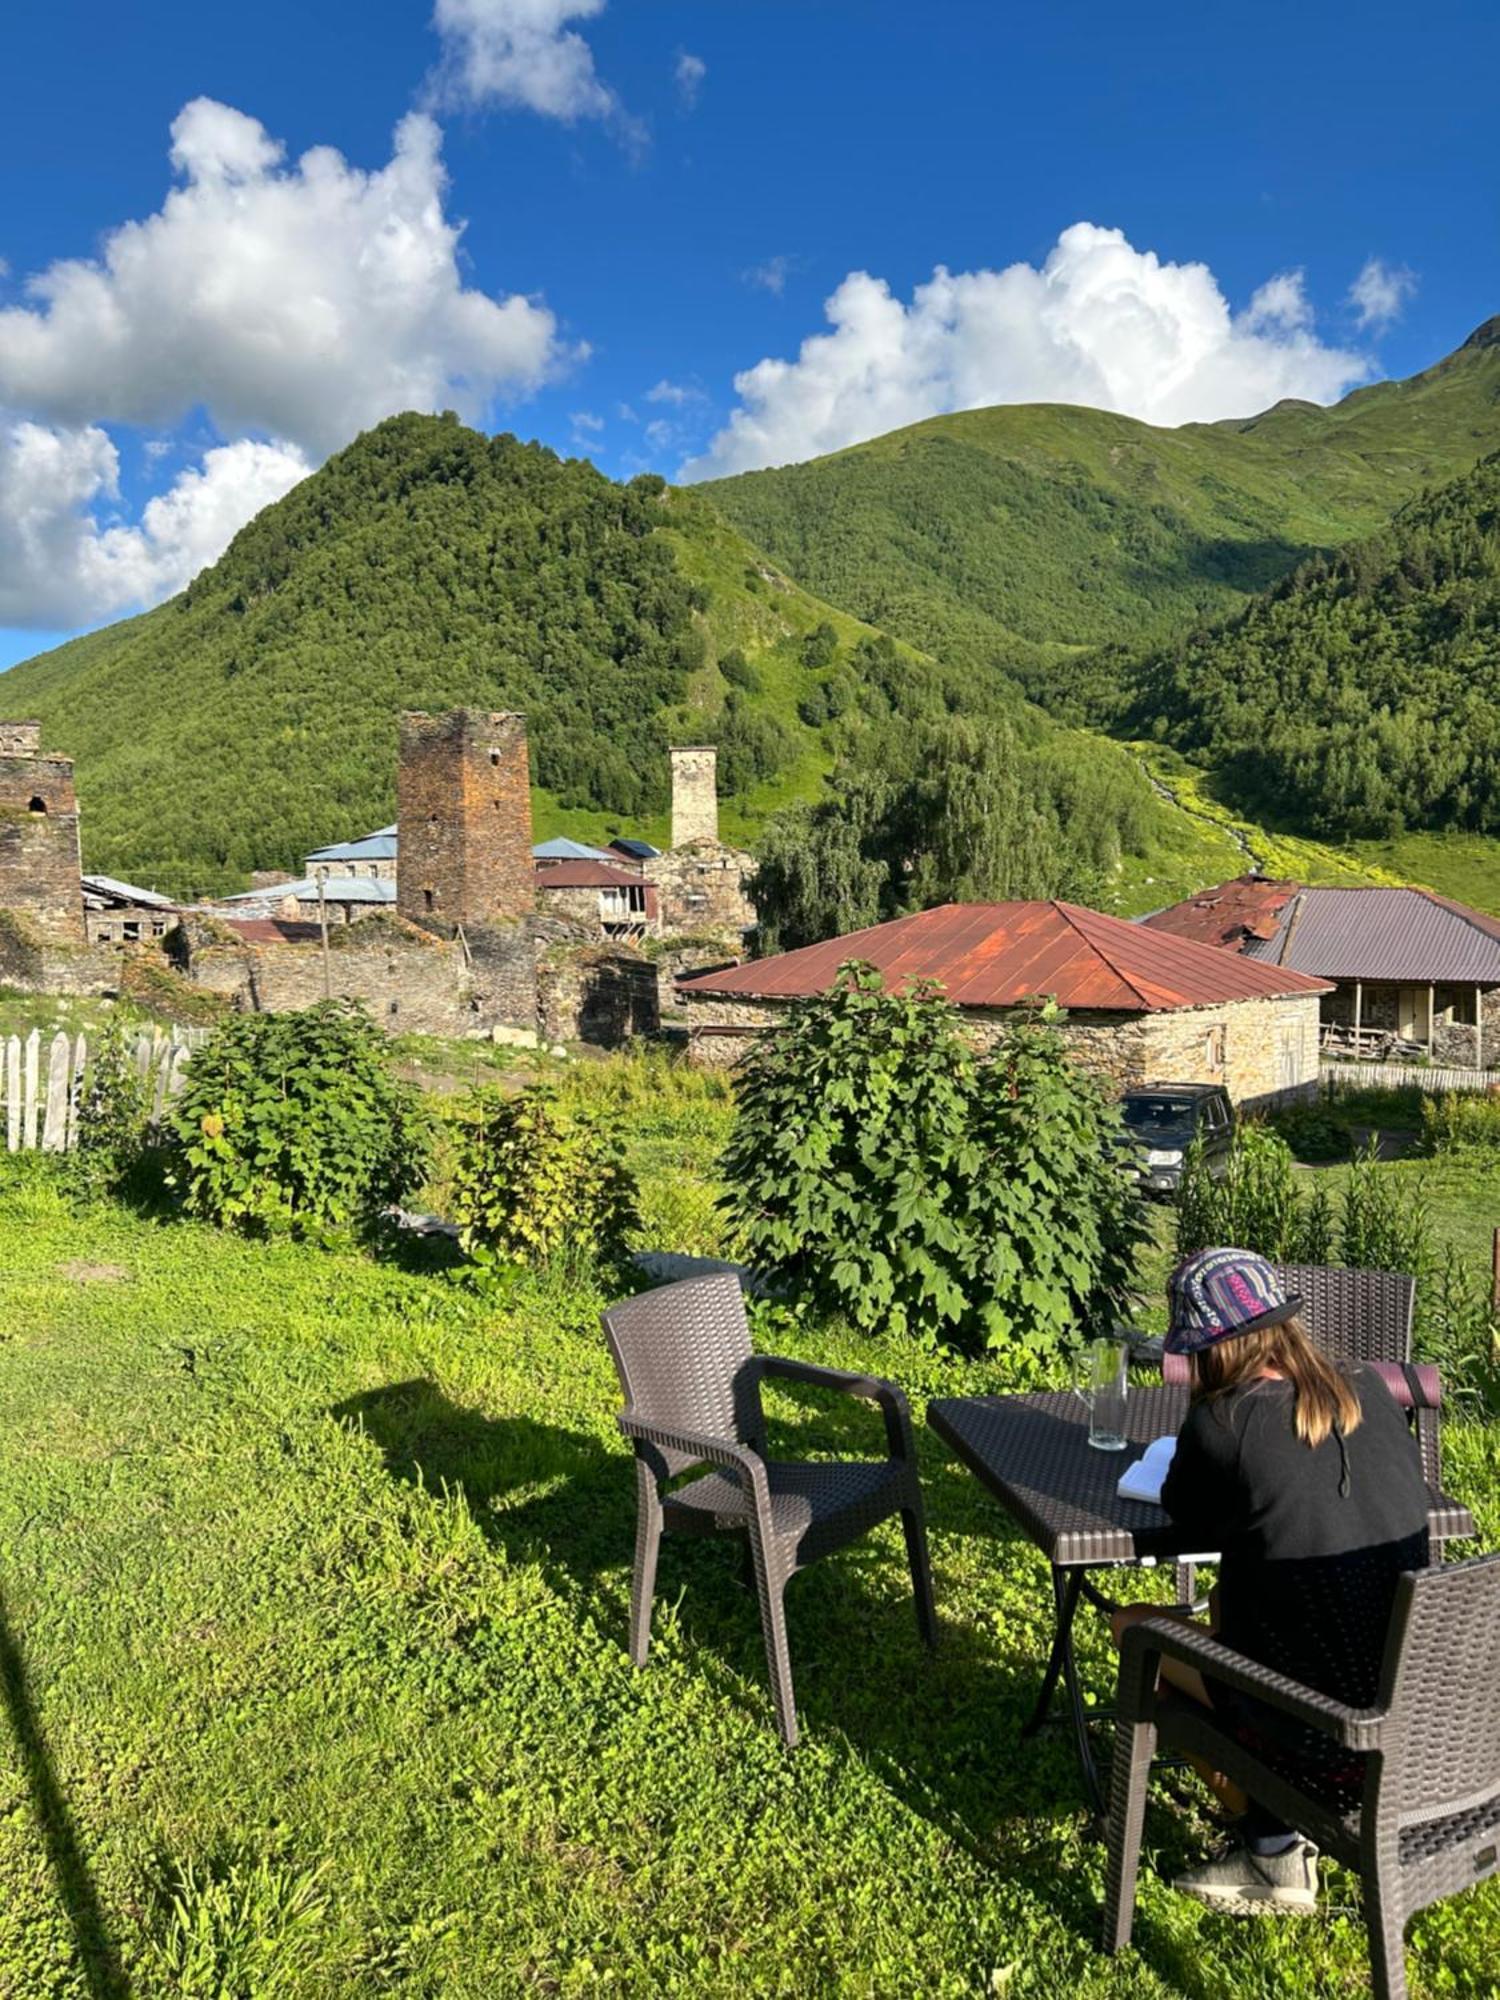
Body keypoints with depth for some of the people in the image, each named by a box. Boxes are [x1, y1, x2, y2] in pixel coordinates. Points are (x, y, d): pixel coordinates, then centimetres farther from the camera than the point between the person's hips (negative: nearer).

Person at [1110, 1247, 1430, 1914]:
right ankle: (1275, 1831, 28)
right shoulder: (1372, 1396, -3)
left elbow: (1187, 1517, 0)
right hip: (1421, 1705, 7)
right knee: (1227, 1601, 27)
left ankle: (1274, 1851, 19)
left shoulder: (1221, 1423, -19)